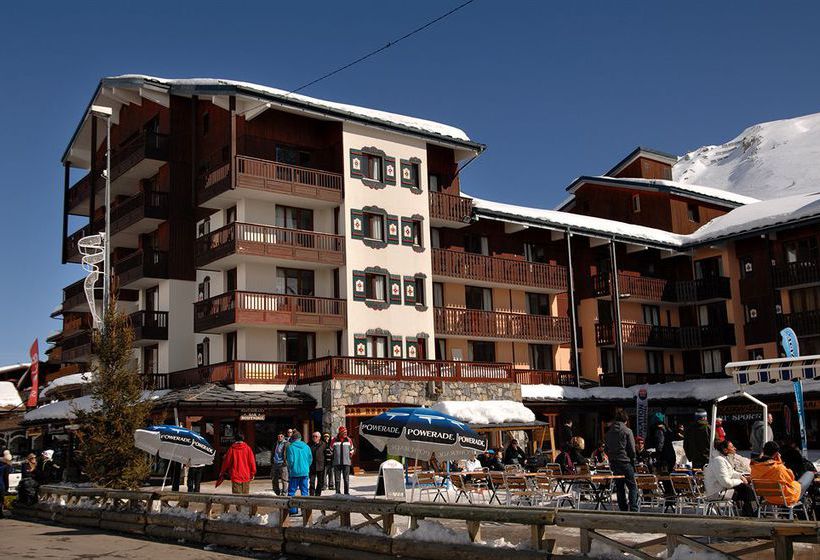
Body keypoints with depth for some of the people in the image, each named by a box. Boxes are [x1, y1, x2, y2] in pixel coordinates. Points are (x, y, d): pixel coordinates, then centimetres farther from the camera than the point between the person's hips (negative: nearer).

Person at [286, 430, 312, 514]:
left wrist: (290, 470, 7)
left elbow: (290, 460, -9)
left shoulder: (290, 447, -7)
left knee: (291, 491, 5)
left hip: (294, 472, -3)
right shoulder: (306, 446, 3)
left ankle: (293, 510, 1)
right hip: (305, 472, 3)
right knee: (304, 491, 9)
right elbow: (310, 459, 5)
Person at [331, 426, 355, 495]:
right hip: (336, 463, 0)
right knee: (337, 479, 3)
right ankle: (337, 493, 13)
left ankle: (347, 493, 7)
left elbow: (352, 449, 21)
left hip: (346, 462, 0)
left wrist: (351, 452, 5)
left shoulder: (349, 440, 9)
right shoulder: (334, 440, 5)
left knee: (346, 479, 0)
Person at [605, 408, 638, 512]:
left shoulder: (609, 432, 10)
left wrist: (611, 461, 16)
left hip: (614, 463, 5)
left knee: (620, 488, 10)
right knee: (633, 487, -1)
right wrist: (633, 463, 3)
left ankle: (623, 509, 10)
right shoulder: (627, 431, -6)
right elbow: (632, 449, -6)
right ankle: (633, 508, -10)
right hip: (625, 462, -5)